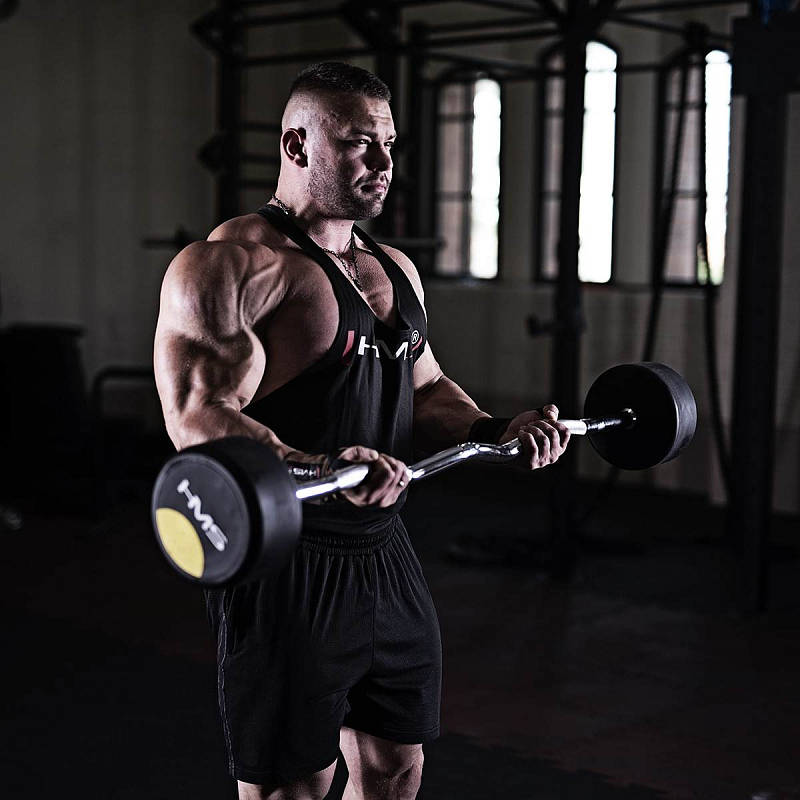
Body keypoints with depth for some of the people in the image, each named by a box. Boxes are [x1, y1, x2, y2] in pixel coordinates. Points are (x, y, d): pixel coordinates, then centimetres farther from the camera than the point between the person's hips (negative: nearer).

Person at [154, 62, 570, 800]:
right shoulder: (233, 264, -13)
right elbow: (198, 415, -24)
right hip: (289, 567, -8)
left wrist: (495, 431, 2)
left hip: (385, 557, 8)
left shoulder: (394, 268, 14)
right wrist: (316, 470, -40)